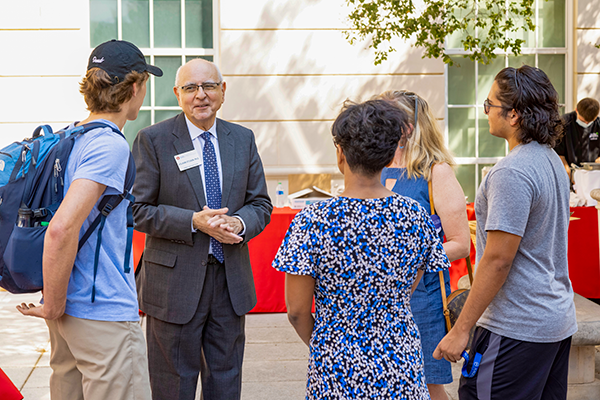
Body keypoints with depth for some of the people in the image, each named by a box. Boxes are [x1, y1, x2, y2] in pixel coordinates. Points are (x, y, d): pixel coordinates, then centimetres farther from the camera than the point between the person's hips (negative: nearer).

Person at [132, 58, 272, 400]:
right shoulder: (153, 140, -5)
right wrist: (193, 222, -21)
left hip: (231, 279, 4)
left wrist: (239, 223, -14)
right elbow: (138, 210, -8)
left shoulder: (243, 139, 7)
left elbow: (261, 204, 9)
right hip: (176, 280, -4)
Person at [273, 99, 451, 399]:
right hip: (402, 371, 3)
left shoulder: (312, 222, -15)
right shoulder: (415, 216, -5)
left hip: (337, 374, -2)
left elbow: (297, 310, -10)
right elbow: (406, 292, 4)